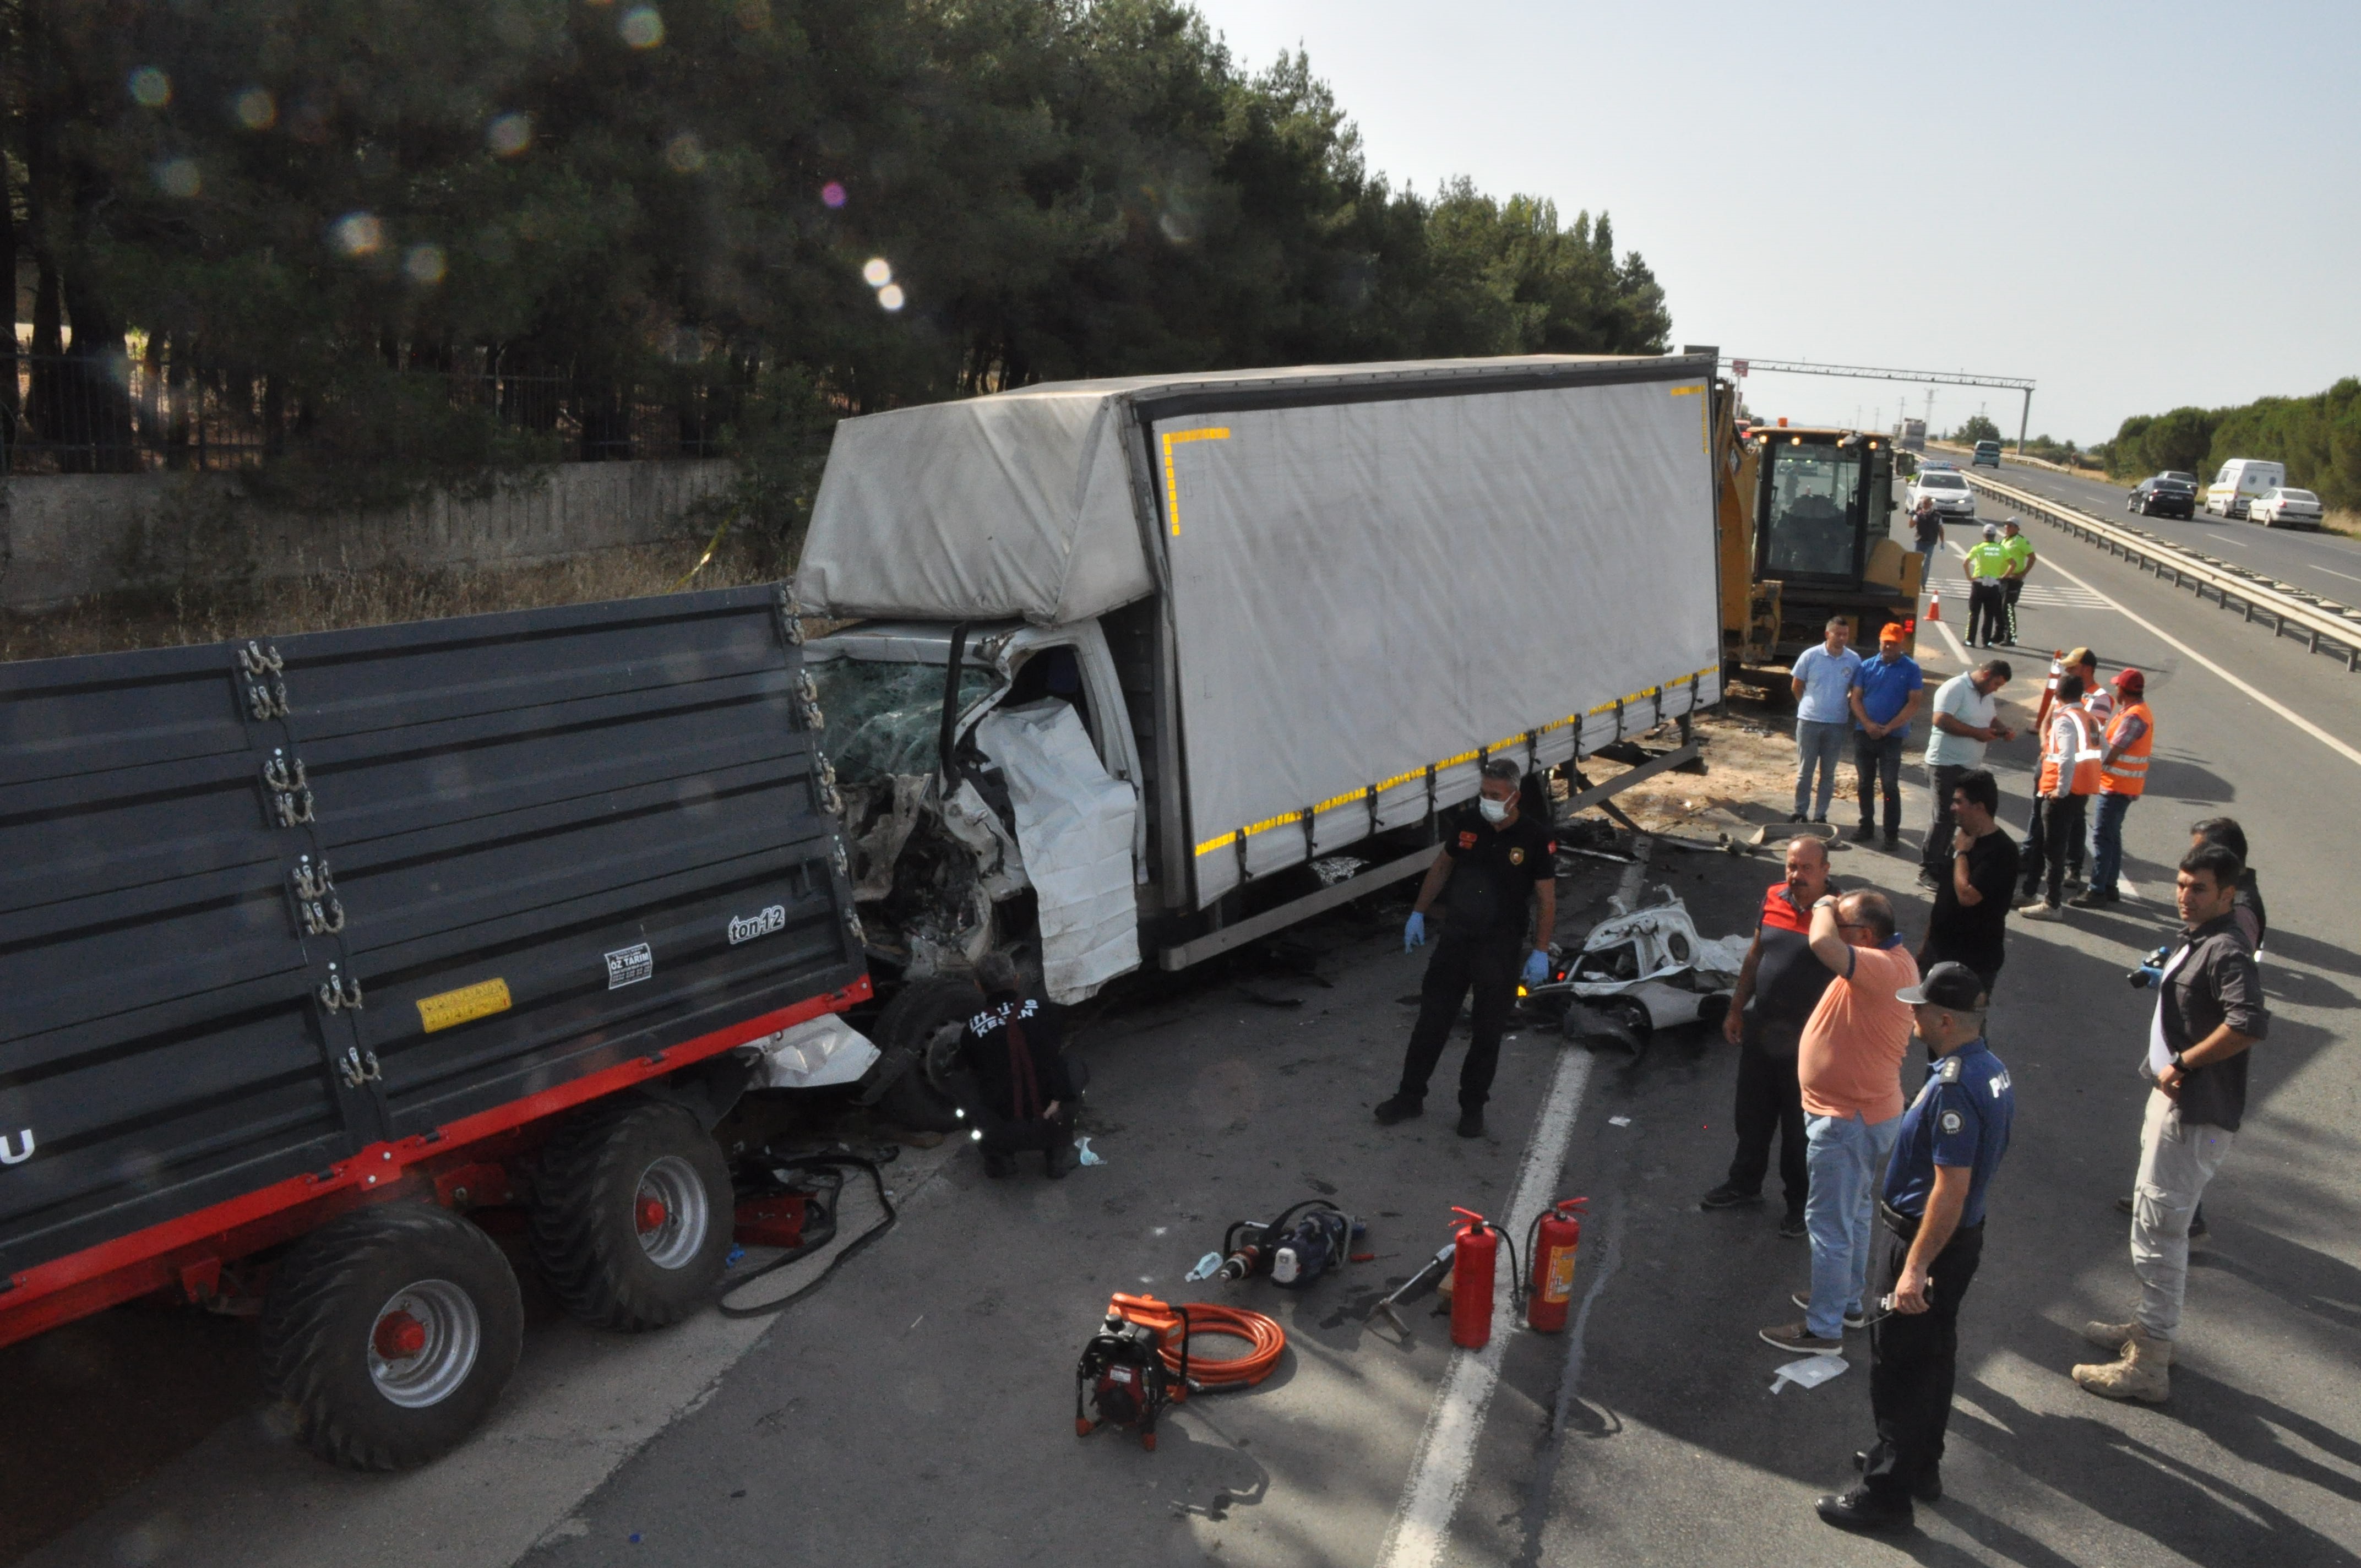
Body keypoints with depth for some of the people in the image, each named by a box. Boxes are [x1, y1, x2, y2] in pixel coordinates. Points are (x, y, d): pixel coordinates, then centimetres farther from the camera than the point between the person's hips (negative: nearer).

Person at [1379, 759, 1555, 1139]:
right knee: (1431, 1021, 8)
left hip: (1499, 950, -3)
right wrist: (1418, 914, 11)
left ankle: (1473, 1107, 24)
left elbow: (1548, 899, -9)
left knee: (1488, 1032, 8)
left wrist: (1541, 952, -13)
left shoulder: (1536, 839, -13)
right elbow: (1442, 867, 11)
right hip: (1455, 939, 3)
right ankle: (1410, 1096, 21)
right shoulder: (1469, 822, -2)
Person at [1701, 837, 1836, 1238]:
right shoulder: (1773, 898, 0)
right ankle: (1744, 1186, 40)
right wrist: (1737, 1009, 15)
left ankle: (1800, 1203, 29)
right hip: (1761, 1029, 6)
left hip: (1805, 1040, -6)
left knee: (1799, 1128, 10)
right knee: (1751, 1114, 21)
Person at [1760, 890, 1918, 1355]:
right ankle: (1846, 1300, 40)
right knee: (1853, 1213, 24)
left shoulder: (1883, 968, -29)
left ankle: (1823, 1329, 11)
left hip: (1848, 1121, -11)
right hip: (1860, 1112, 11)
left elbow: (1823, 945, -43)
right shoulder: (1887, 960, 4)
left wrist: (1825, 907, -27)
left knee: (1829, 1222, 0)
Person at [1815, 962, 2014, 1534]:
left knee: (1899, 1368, 2)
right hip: (1965, 1236, 10)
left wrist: (1915, 1267, -25)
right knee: (1933, 1355, 22)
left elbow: (1951, 1188, -29)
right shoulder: (1991, 1068, 3)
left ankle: (1887, 1493, 13)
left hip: (1929, 1242, -10)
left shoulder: (1954, 1088, -29)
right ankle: (1920, 1464, 38)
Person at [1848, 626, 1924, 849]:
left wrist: (1888, 728, -14)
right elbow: (1855, 698, 5)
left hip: (1893, 737, -3)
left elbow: (1914, 703, -7)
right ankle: (1866, 826, 22)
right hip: (1864, 734, 4)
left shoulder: (1911, 669, -3)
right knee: (1865, 784, 11)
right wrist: (1868, 724, -10)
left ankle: (1892, 833, 4)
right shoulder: (1867, 667, 6)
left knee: (1890, 786, -3)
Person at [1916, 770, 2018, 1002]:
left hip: (1974, 961, -9)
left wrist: (1961, 853, -15)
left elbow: (1967, 896, -28)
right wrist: (1927, 941, 18)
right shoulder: (1964, 838, 9)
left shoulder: (2002, 851, -19)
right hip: (1940, 950, 9)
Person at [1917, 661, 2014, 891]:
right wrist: (1977, 733, -20)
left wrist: (2004, 730, 5)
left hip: (1972, 767, 9)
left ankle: (1946, 865, 20)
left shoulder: (1985, 694, 14)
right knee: (1945, 818, -6)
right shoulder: (1955, 688, -14)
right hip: (1947, 765, -9)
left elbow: (1990, 719, 28)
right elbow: (1941, 720, -25)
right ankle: (1928, 871, 1)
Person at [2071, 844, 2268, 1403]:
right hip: (2173, 1099, 11)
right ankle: (2149, 1329, 39)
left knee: (2158, 1232, -4)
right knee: (2157, 1222, 23)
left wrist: (2184, 1062, -25)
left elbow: (2250, 1023, -37)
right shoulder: (2194, 939, 10)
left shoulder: (2226, 951, -21)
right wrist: (2171, 1068, 6)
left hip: (2194, 1115, -11)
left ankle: (2147, 1366, 6)